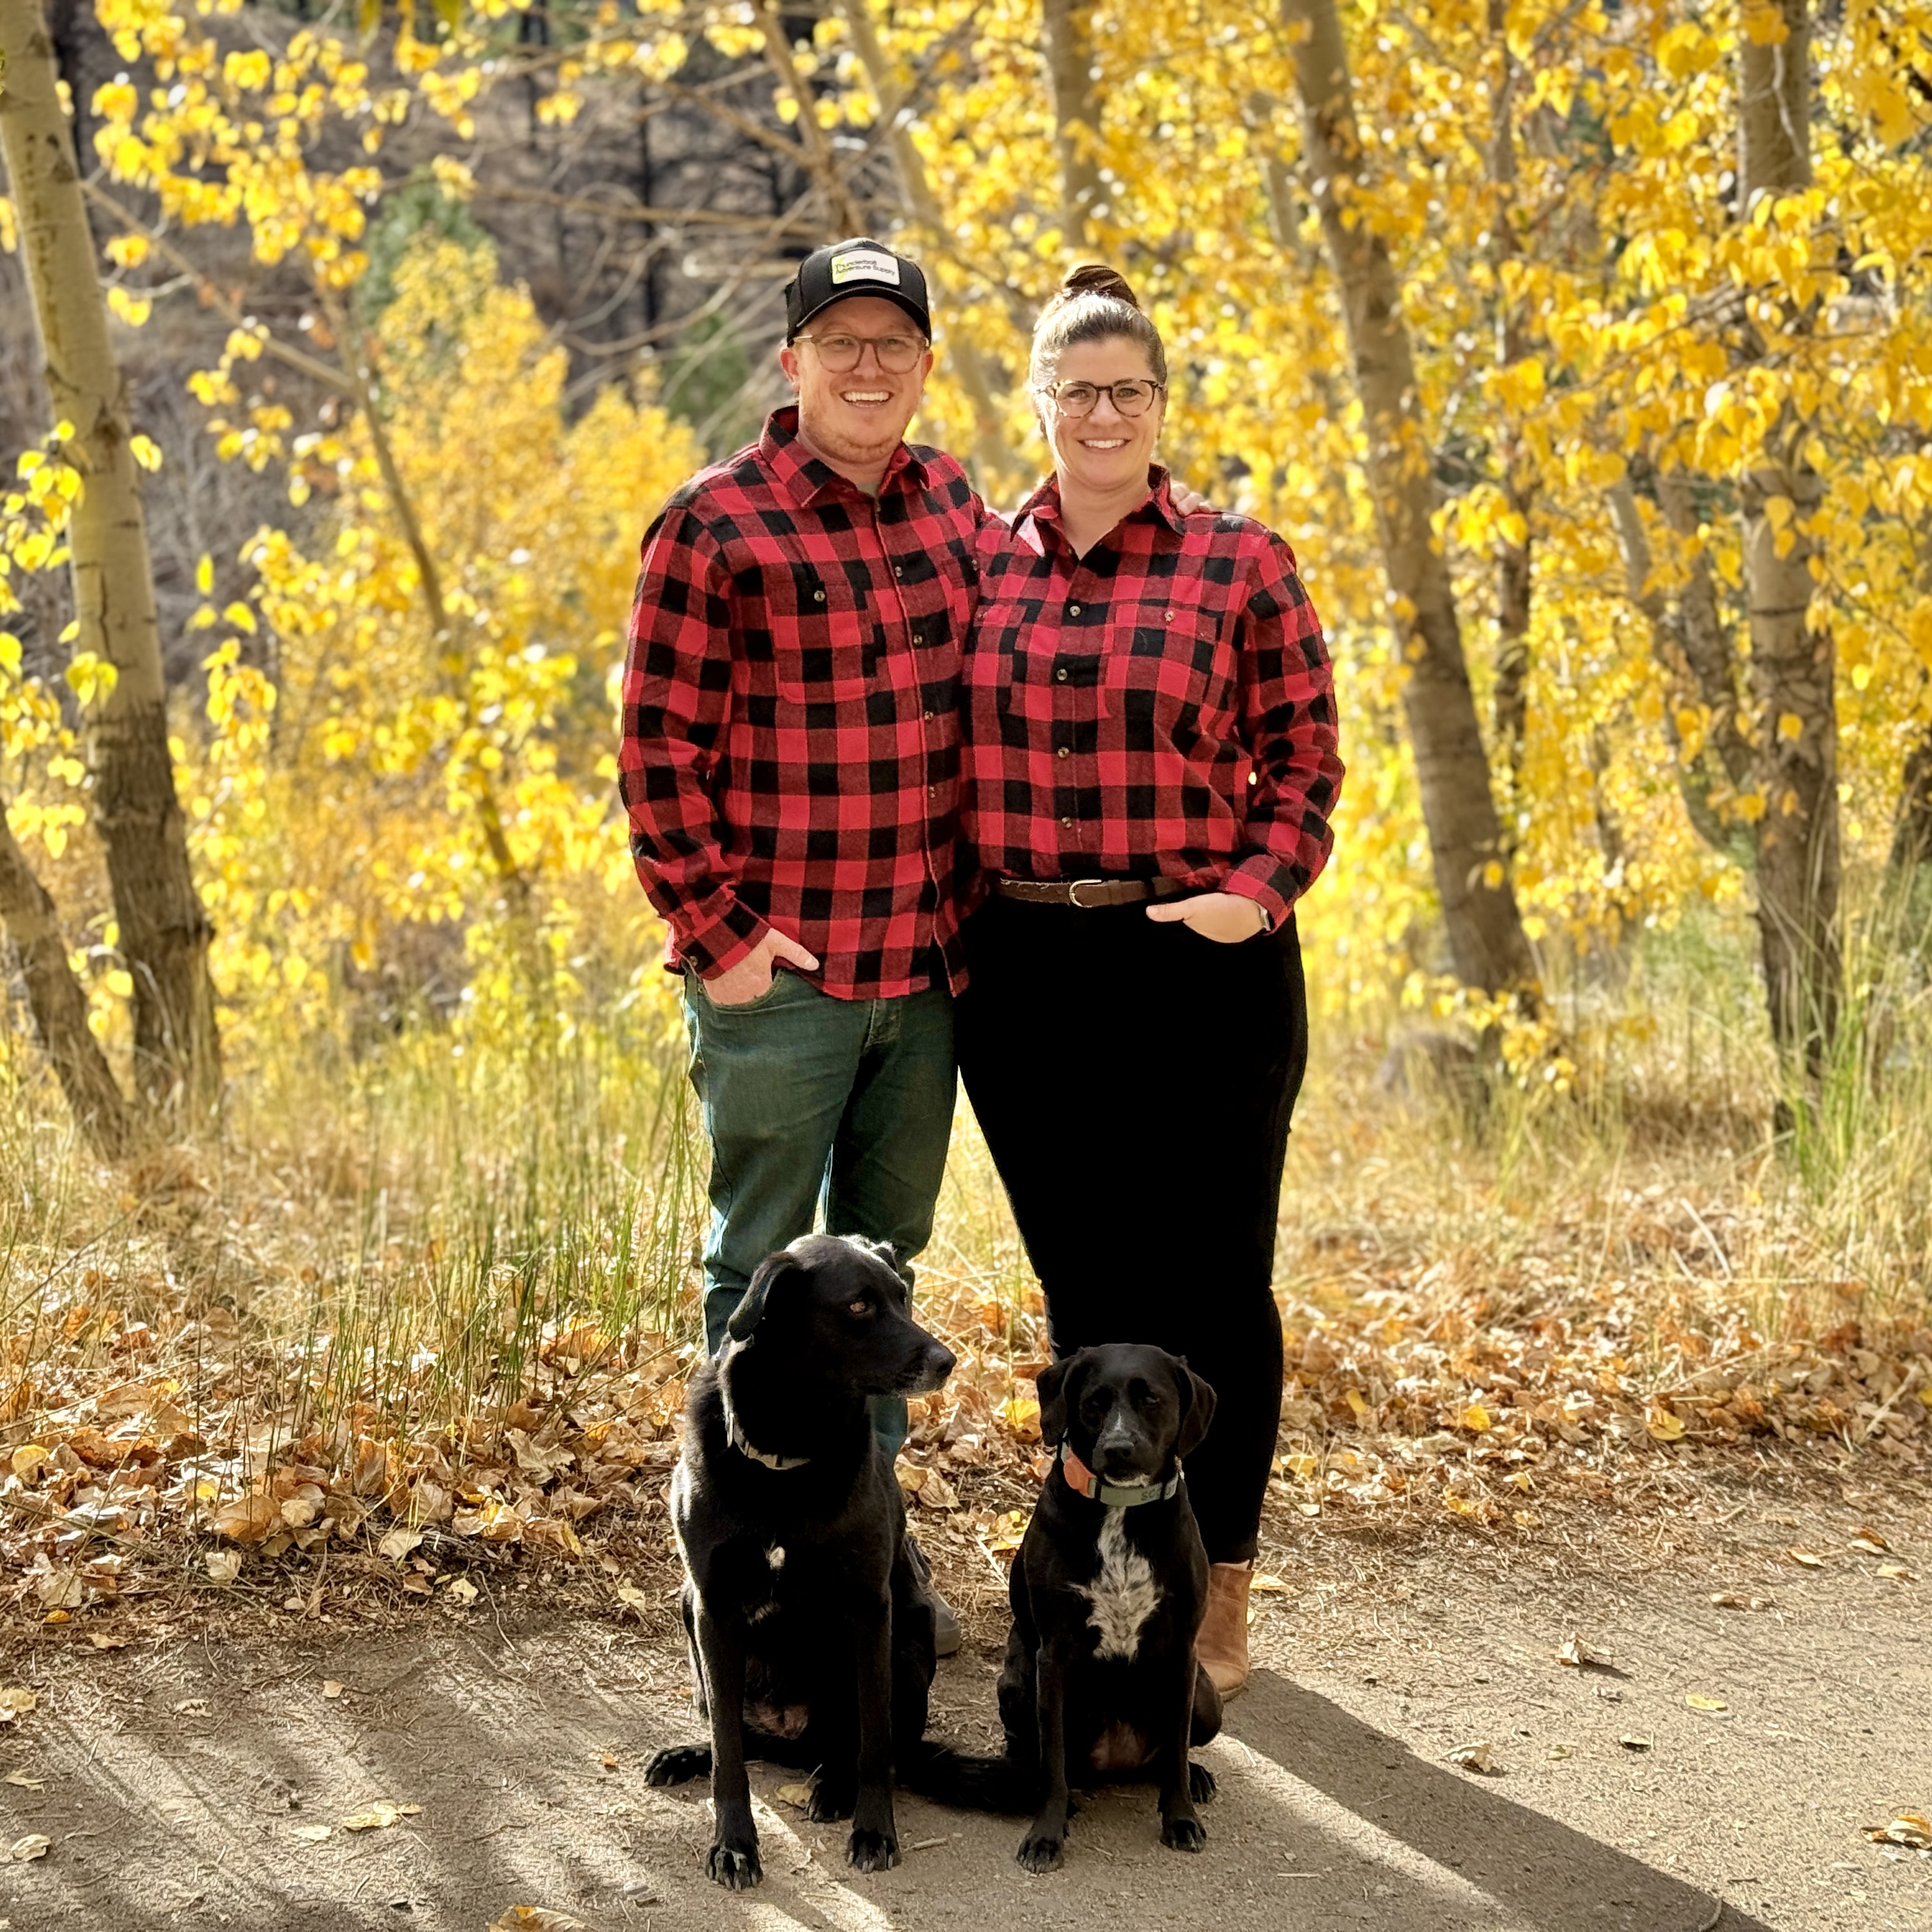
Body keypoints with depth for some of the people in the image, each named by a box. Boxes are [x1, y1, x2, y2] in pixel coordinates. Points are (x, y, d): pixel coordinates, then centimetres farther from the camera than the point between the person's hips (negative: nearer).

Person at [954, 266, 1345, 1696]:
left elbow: (1303, 759, 2)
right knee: (1082, 1290, 11)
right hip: (1024, 978, 3)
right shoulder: (980, 568, 7)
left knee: (1210, 1286, 4)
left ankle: (1221, 1594, 18)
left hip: (1202, 976, -3)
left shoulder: (1242, 565, 0)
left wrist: (1258, 891, -12)